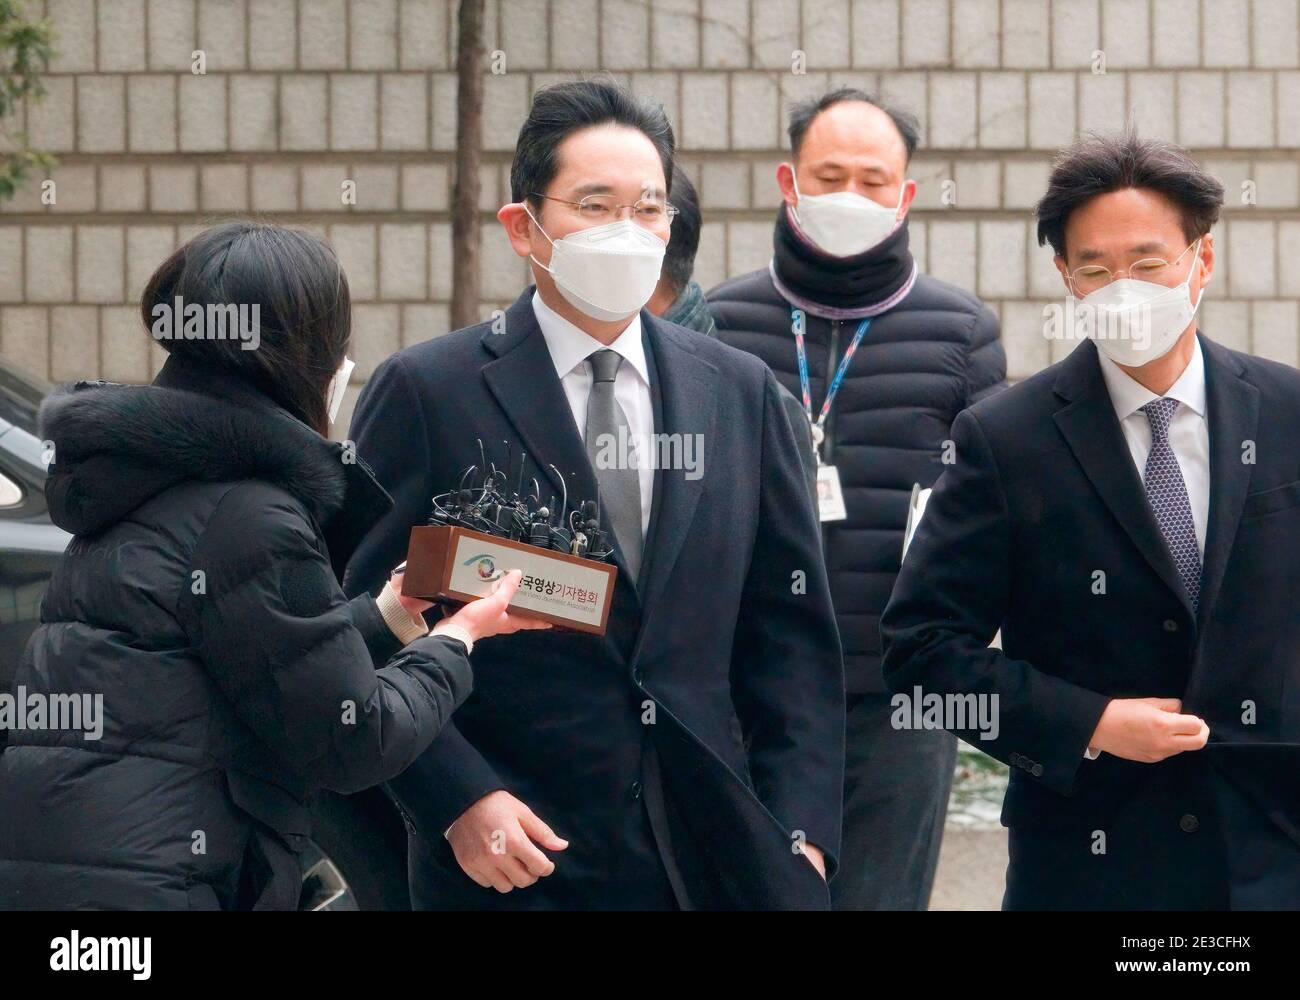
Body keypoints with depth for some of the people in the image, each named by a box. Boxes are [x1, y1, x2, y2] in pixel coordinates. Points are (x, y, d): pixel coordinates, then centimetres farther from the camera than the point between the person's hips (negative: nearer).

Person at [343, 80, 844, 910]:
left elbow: (791, 632, 9)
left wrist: (799, 833, 1)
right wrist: (459, 802, -13)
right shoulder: (427, 393, -3)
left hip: (709, 849, 3)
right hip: (516, 862, -3)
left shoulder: (739, 391, 9)